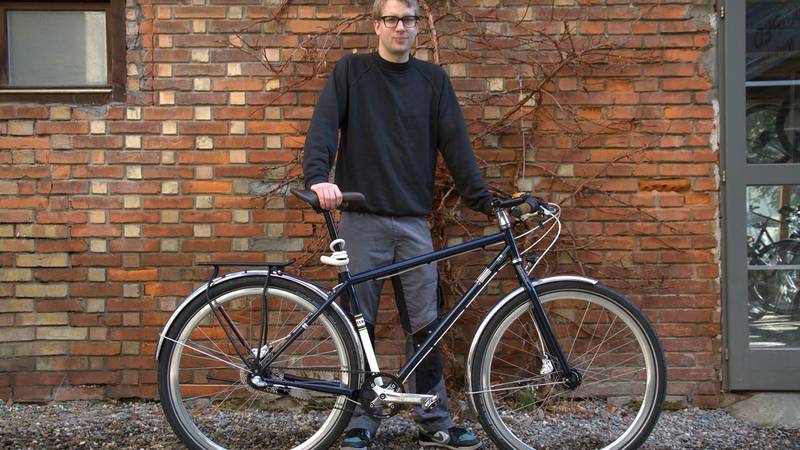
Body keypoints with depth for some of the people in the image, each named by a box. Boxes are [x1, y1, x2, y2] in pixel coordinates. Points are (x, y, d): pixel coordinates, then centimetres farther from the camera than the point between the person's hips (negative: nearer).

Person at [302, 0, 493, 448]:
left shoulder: (433, 80, 11)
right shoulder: (350, 71, 5)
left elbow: (456, 142, 6)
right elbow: (324, 126, -8)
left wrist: (483, 200, -4)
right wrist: (319, 177, -25)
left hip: (414, 221, 2)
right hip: (362, 218, -2)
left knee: (425, 324, 4)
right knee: (360, 324, 2)